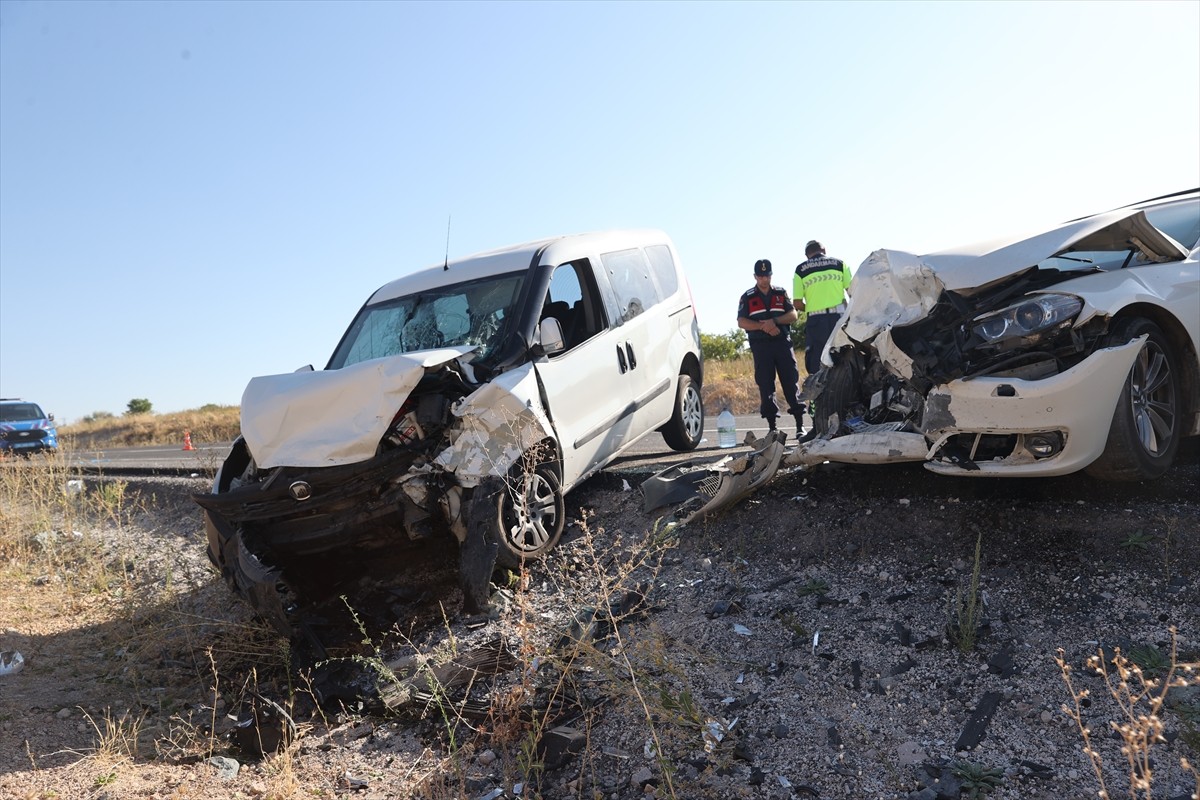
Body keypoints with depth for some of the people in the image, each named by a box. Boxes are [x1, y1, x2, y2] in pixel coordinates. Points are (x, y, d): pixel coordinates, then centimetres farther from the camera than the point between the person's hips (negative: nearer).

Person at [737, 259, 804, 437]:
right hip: (760, 346, 0)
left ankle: (800, 425, -1)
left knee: (791, 383, -4)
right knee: (765, 387, -1)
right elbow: (741, 322, 1)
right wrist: (763, 326, -13)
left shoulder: (782, 293, 14)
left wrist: (775, 320, -13)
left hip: (783, 342, 0)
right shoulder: (747, 297, 11)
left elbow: (793, 315, 5)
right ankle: (772, 427, 5)